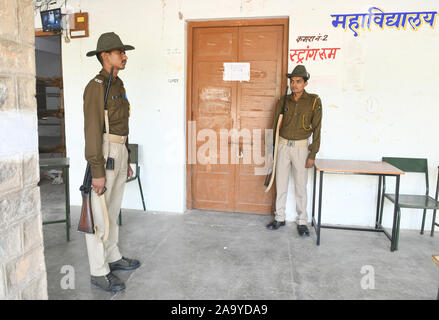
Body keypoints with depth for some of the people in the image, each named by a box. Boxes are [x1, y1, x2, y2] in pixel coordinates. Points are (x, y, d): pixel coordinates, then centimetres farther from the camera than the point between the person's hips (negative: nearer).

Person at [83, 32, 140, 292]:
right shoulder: (96, 86, -13)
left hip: (119, 151, 9)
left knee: (114, 209, 17)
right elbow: (92, 129, -18)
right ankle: (99, 271, 12)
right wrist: (97, 171, -21)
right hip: (103, 153, -9)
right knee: (100, 214, 0)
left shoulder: (118, 85, 15)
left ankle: (112, 257, 32)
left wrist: (126, 161, 19)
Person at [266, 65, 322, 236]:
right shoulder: (283, 101, 4)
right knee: (281, 184, 8)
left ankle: (302, 222, 16)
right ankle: (279, 218, 21)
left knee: (301, 186, 3)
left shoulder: (314, 101, -5)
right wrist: (275, 149, 5)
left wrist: (312, 155, -9)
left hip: (301, 147, -3)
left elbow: (316, 129, -6)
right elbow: (275, 125, 9)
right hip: (283, 145, 3)